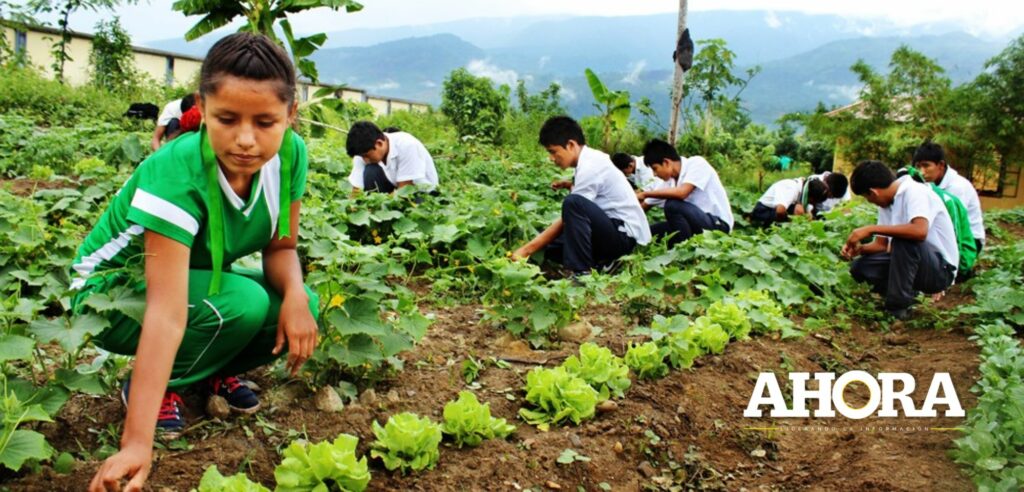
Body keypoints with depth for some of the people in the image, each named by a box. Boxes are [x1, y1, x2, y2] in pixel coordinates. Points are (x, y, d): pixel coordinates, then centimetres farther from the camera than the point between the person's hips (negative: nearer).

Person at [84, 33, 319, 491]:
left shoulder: (289, 155, -20)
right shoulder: (176, 173, -36)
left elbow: (280, 248, -8)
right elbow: (167, 311, -43)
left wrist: (294, 294, -31)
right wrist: (137, 441, -46)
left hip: (201, 280, 6)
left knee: (300, 307, -18)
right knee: (242, 303, -32)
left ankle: (214, 369, 10)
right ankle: (157, 385, -5)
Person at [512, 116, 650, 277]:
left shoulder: (589, 167, -19)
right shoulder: (590, 160, 8)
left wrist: (527, 249, -16)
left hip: (625, 234, -10)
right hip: (611, 229, 10)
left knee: (572, 203, -33)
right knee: (550, 245, 1)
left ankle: (582, 272, -24)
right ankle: (604, 261, 6)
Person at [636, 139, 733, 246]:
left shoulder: (696, 163, -15)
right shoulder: (669, 181, 5)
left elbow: (682, 193, -30)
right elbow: (644, 206, 10)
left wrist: (645, 194, -21)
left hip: (718, 224, -8)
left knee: (672, 205, -28)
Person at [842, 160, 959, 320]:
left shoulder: (914, 192, -20)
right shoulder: (886, 202, 4)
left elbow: (920, 231, -39)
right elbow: (882, 244, 10)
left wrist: (871, 229, -32)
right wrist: (860, 249, -10)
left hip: (941, 270, -8)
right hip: (918, 265, 8)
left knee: (903, 239, -34)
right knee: (860, 267, -8)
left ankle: (898, 307, -22)